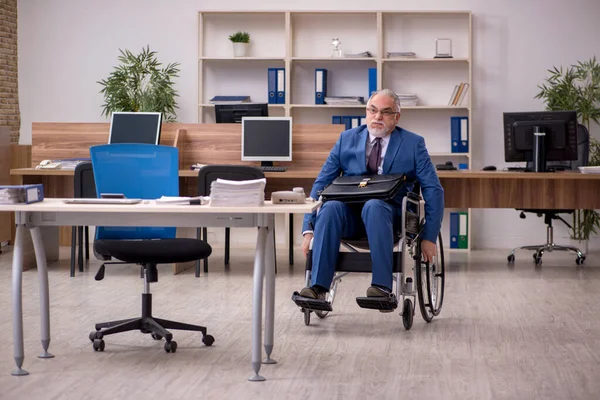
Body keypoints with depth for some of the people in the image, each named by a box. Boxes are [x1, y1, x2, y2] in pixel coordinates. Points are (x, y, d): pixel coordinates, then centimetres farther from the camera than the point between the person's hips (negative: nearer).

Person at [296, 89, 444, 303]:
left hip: (391, 214, -2)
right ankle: (317, 287, -38)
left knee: (373, 206, -37)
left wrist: (429, 237, -7)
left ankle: (382, 287, -40)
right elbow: (321, 182, 8)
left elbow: (433, 190, 3)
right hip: (350, 214, 2)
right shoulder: (347, 139, 12)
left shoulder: (413, 144, 6)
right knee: (330, 207, -32)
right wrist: (309, 229, -4)